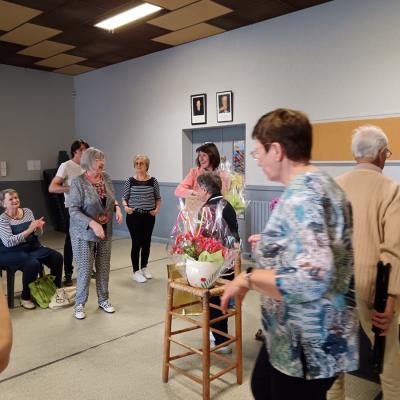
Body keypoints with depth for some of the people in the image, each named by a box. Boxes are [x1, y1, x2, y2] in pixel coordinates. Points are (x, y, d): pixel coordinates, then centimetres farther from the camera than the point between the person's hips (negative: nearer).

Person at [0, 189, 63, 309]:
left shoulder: (27, 211, 4)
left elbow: (37, 234, 7)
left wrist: (39, 228, -17)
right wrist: (29, 230, -28)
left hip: (32, 247, 6)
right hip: (11, 253, -6)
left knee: (57, 257, -14)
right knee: (33, 263, -33)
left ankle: (56, 288, 6)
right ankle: (25, 298, -13)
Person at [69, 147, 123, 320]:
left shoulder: (106, 177, 2)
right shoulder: (78, 182, -16)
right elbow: (73, 211, -18)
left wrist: (117, 207, -5)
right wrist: (93, 224, -28)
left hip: (106, 232, 5)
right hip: (84, 234, -5)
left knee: (104, 268, 13)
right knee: (85, 270, 2)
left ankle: (103, 300, 30)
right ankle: (79, 304, 19)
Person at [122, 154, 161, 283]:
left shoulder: (153, 181, -1)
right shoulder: (130, 181, -3)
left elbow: (158, 198, 9)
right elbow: (124, 197, 4)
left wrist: (157, 208, -7)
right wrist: (125, 206, -15)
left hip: (149, 216, 2)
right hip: (134, 216, -2)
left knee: (146, 242, 11)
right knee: (136, 243, -2)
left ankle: (144, 268, 29)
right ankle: (136, 271, 12)